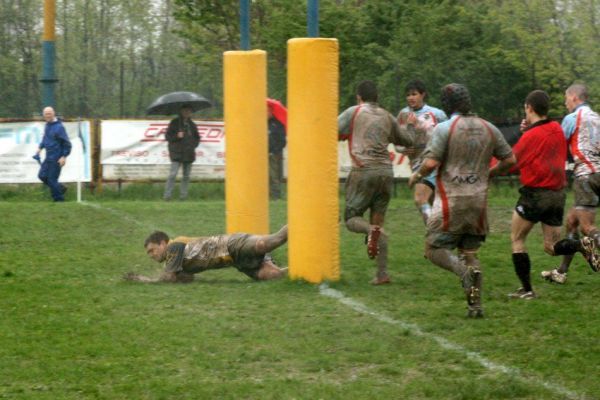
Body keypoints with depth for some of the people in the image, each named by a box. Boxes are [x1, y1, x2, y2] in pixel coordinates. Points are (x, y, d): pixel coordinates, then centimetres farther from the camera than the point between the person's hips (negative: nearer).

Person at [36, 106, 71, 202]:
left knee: (52, 179, -3)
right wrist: (40, 148, 17)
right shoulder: (47, 125, 7)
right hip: (48, 157, 9)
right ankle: (60, 188, 24)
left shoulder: (59, 127, -18)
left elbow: (67, 143, -18)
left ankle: (59, 199, 11)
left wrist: (64, 157, -22)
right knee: (42, 175, 9)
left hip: (57, 158, -9)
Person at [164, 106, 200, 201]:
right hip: (177, 153, -5)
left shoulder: (191, 125, 13)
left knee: (186, 176, 5)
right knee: (173, 174, -14)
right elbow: (168, 136, -1)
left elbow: (197, 138, 23)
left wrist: (193, 145, 5)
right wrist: (177, 136, -18)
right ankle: (167, 195, -14)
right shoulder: (174, 123, 0)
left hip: (188, 153, 5)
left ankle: (183, 195, 11)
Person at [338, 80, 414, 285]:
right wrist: (412, 132, 49)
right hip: (386, 172, 4)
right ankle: (382, 273, 1)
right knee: (378, 220, 10)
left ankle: (371, 230, -30)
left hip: (364, 171, -4)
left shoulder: (354, 112, 3)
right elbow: (406, 140, 28)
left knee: (351, 218, 6)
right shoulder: (387, 117, 16)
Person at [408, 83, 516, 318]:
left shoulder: (445, 128, -8)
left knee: (434, 249, 3)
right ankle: (475, 305, 3)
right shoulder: (488, 129, 8)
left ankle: (464, 271, -25)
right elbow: (509, 159, 13)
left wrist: (416, 176, 5)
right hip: (478, 200, 5)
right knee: (469, 252, 12)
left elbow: (431, 163, -15)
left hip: (451, 200, -5)